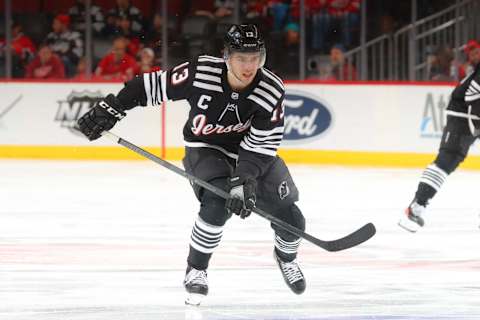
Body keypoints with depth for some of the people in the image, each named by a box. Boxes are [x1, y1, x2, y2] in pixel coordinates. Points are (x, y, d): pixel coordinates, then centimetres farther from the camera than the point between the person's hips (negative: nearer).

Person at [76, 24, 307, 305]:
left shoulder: (273, 90, -24)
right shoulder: (201, 73, -28)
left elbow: (260, 145, -23)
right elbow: (152, 87, -16)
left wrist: (244, 181, -34)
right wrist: (109, 110, -17)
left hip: (253, 151, 2)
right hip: (205, 148, -2)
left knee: (288, 216, -4)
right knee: (218, 203, -30)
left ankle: (286, 256, 34)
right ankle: (196, 270, -7)